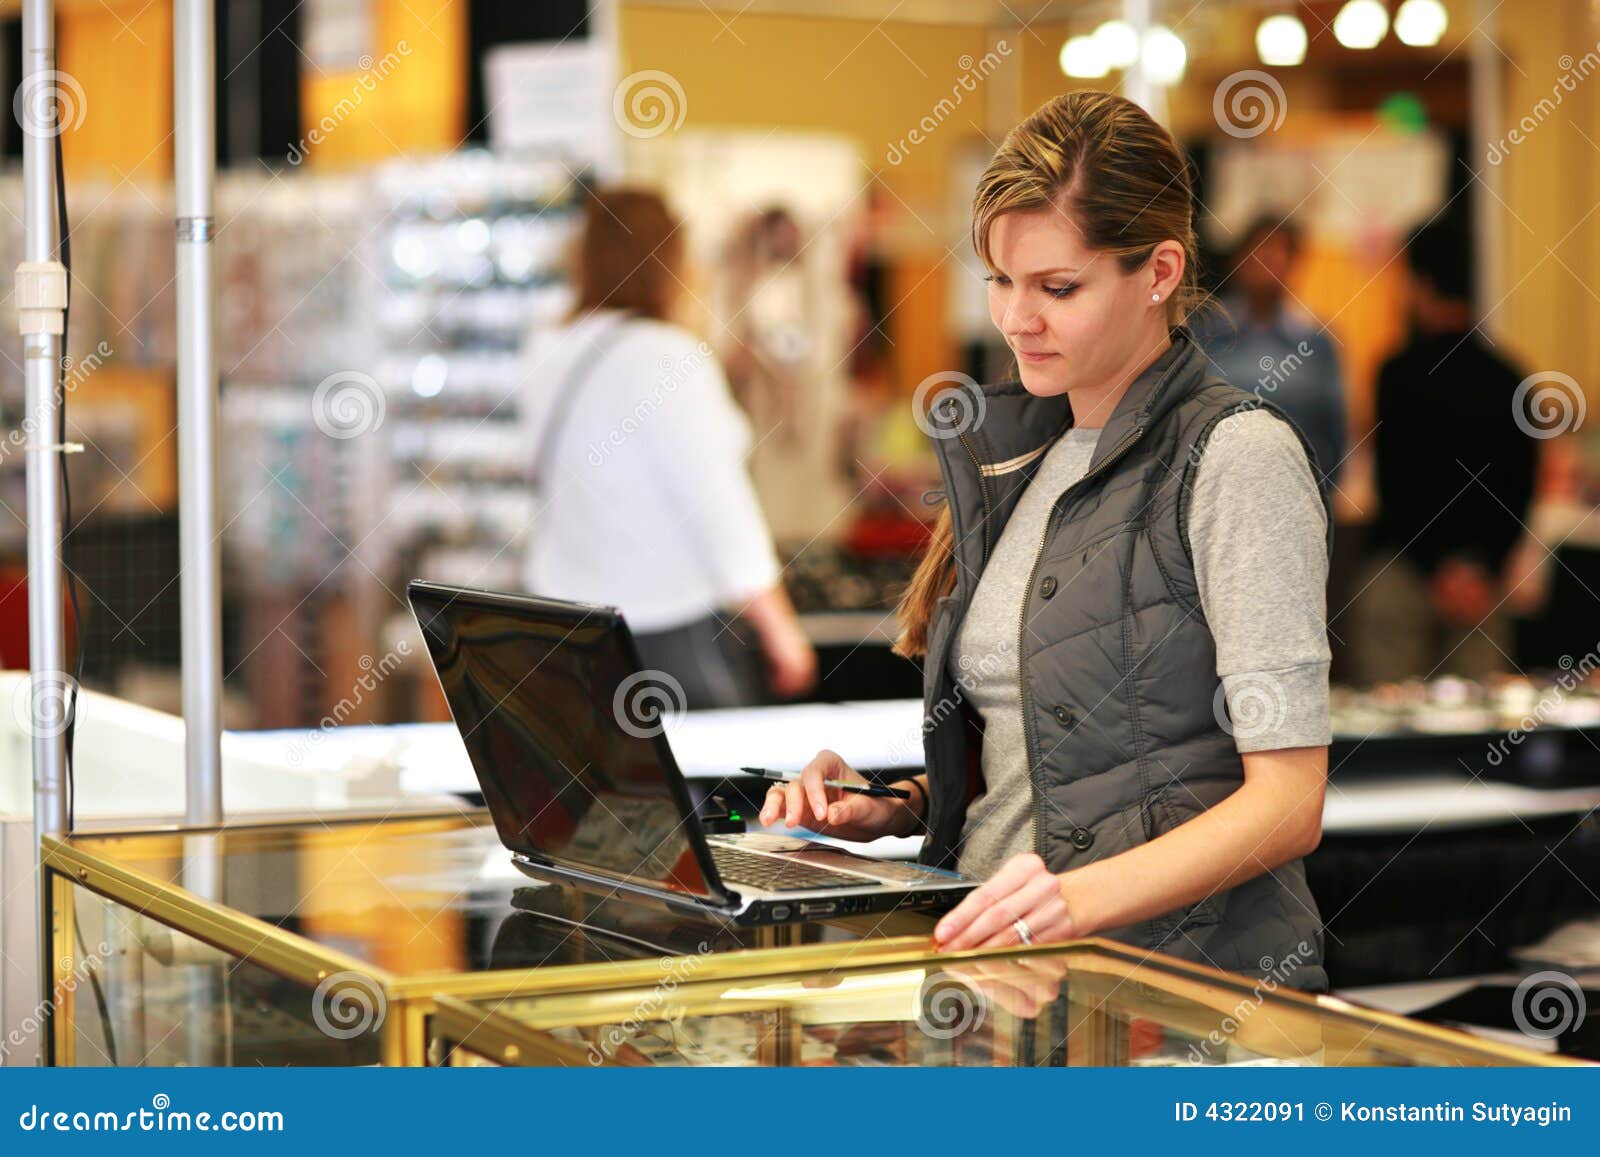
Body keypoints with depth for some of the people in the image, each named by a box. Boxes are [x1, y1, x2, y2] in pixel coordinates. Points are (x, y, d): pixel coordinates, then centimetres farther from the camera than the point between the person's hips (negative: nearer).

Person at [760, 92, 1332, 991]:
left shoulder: (1237, 456, -6)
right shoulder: (1017, 455, 17)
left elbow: (1289, 801, -14)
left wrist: (1085, 896, -27)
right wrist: (893, 810, 8)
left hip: (1173, 970, -6)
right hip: (989, 953, 6)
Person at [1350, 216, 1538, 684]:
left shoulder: (1402, 372, -9)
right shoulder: (1508, 378, 6)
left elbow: (1397, 484, -12)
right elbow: (1520, 492, 5)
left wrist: (1439, 570, -9)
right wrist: (1485, 567, 1)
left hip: (1402, 570, -5)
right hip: (1482, 576, 5)